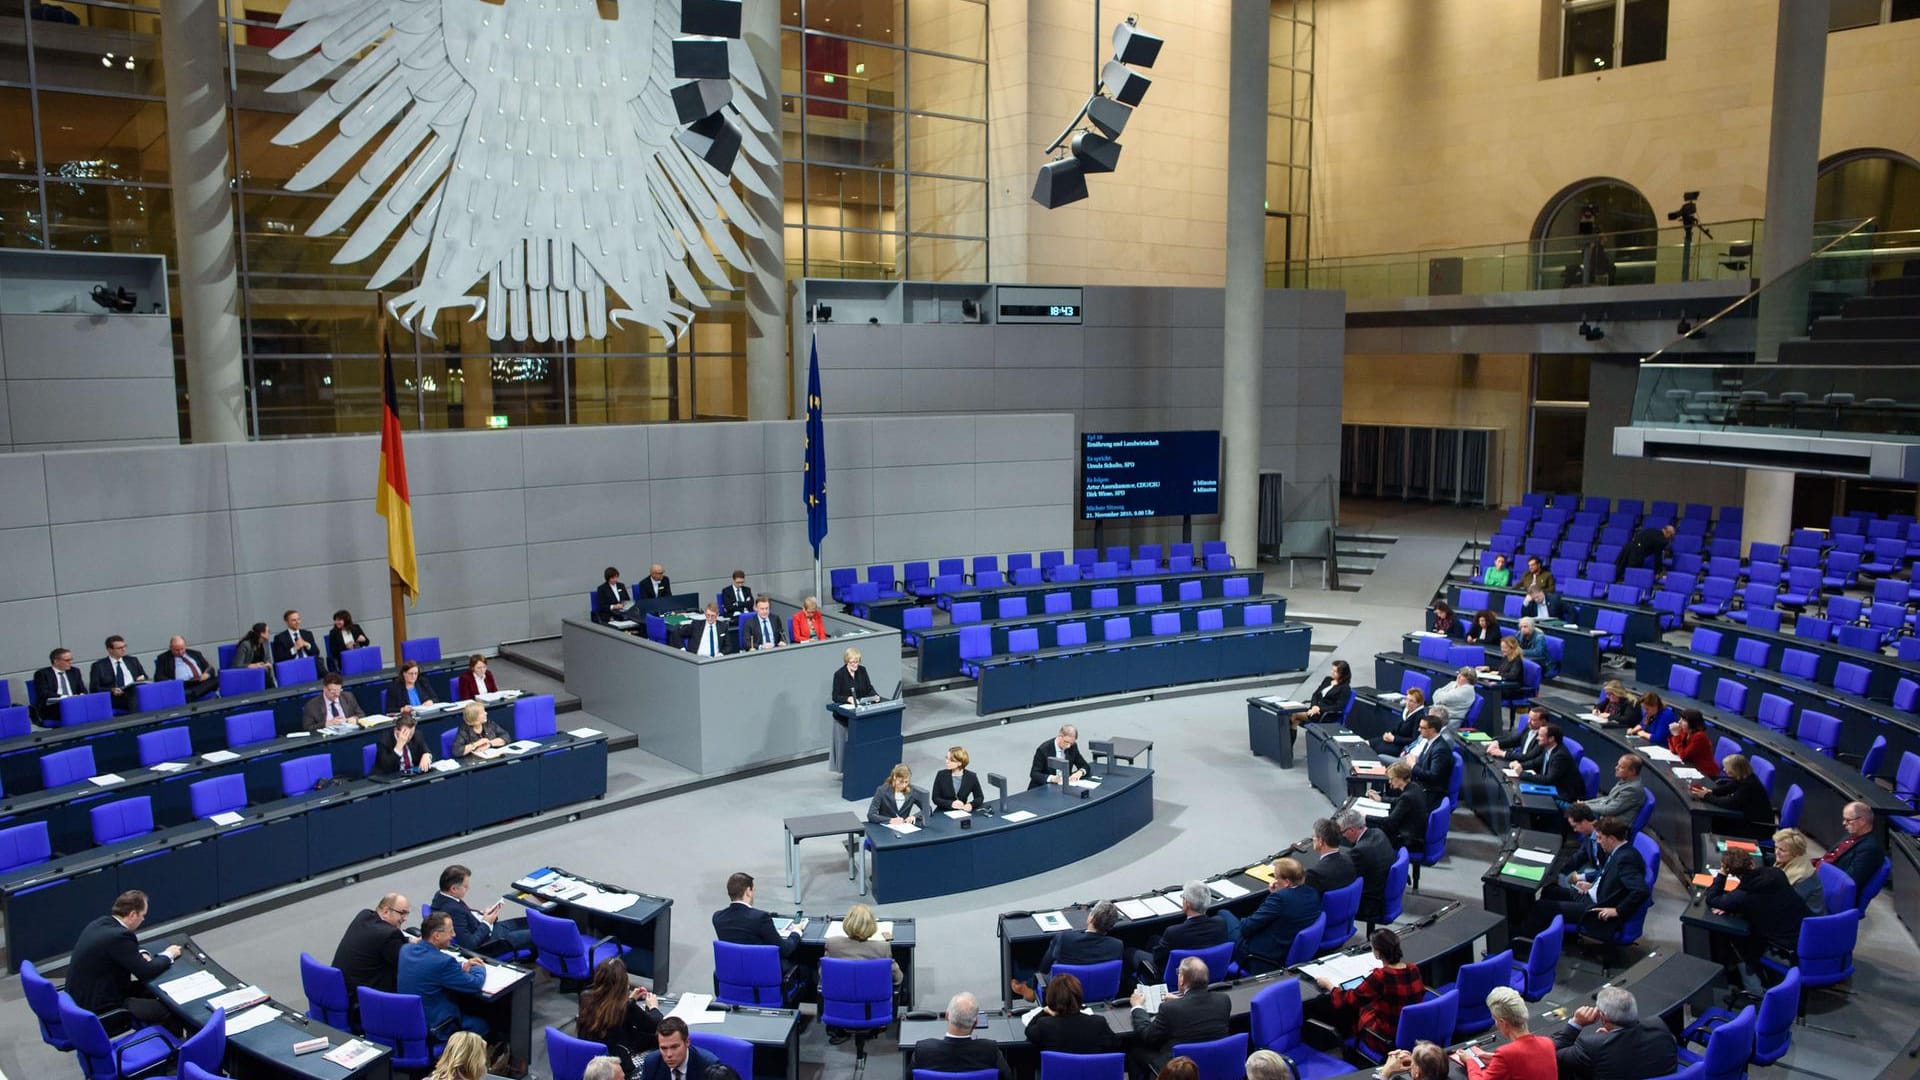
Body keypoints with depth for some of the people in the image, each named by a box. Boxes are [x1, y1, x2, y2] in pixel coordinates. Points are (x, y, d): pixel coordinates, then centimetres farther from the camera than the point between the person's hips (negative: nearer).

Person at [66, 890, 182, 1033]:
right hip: (99, 1010, -10)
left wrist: (142, 954, 3)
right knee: (171, 1008, -7)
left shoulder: (101, 923, 1)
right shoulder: (119, 936, -27)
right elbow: (146, 972, -17)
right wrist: (168, 955, -1)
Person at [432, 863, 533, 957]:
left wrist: (482, 915, -1)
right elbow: (469, 944, -29)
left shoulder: (441, 896, -5)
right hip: (488, 944, -10)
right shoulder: (453, 910, -33)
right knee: (532, 935, -2)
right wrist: (486, 923, -16)